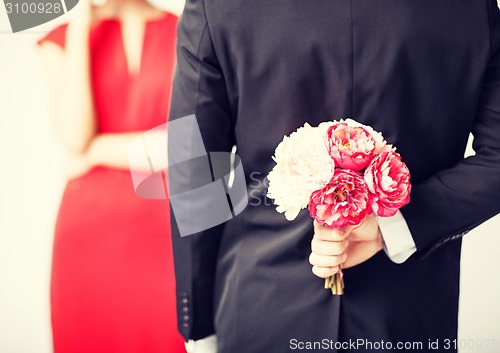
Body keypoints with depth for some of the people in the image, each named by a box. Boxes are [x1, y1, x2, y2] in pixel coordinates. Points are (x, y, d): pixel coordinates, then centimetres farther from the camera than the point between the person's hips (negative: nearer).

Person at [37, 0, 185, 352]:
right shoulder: (64, 38, 6)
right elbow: (75, 137, -10)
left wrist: (96, 151, -4)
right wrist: (79, 29, -8)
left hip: (168, 226, -1)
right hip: (90, 227, 1)